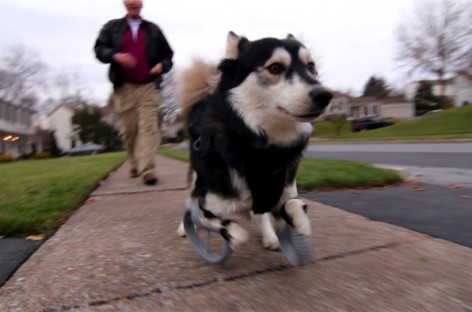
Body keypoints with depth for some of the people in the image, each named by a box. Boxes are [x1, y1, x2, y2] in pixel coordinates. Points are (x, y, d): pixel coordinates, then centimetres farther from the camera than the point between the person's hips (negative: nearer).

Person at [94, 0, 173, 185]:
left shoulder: (153, 29, 17)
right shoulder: (112, 27, 15)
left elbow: (167, 54, 19)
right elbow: (99, 49, 6)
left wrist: (162, 65, -4)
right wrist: (115, 56, -16)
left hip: (149, 87, -1)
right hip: (123, 88, 1)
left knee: (148, 127, -13)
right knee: (128, 130, 3)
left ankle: (147, 170, -18)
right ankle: (135, 165, 21)